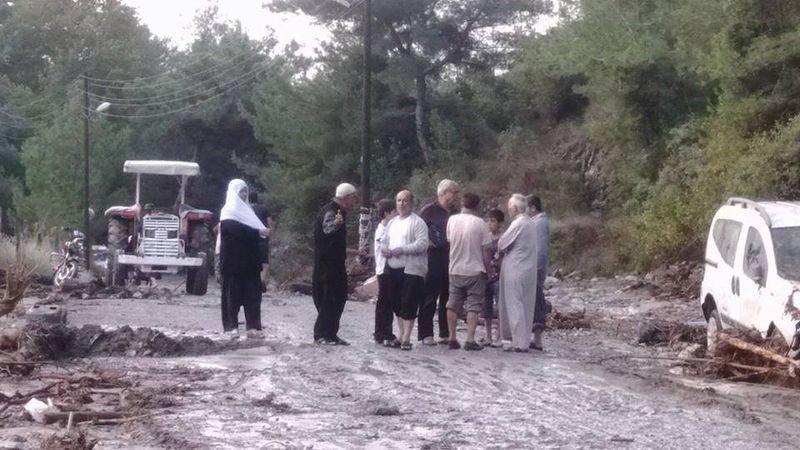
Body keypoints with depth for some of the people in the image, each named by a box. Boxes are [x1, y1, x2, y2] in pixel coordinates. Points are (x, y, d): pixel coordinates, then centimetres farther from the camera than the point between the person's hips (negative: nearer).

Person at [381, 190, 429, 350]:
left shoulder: (417, 222, -5)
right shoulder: (392, 223, 18)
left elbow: (422, 244, -15)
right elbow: (383, 241, 23)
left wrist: (402, 249, -20)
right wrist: (384, 249, -1)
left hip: (411, 269, -7)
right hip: (393, 269, 7)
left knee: (409, 304, -8)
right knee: (397, 304, 11)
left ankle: (406, 338, -6)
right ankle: (400, 335, 19)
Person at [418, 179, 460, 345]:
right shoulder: (429, 210, -2)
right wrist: (429, 244, -14)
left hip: (451, 261, 5)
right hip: (433, 258, -5)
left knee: (448, 298, 8)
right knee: (430, 297, -3)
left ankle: (445, 334, 15)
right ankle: (426, 334, 1)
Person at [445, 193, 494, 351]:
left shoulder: (452, 220, -2)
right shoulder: (480, 224, -10)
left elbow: (449, 240, 8)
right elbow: (486, 249, -7)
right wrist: (488, 269, 3)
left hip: (455, 270, 3)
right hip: (475, 270, -3)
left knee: (453, 305, 12)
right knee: (473, 306, 1)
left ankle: (452, 338, 12)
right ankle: (470, 340, -6)